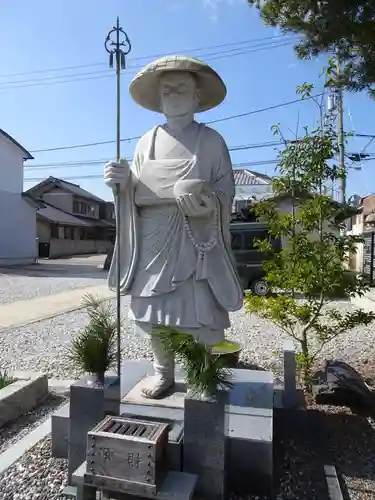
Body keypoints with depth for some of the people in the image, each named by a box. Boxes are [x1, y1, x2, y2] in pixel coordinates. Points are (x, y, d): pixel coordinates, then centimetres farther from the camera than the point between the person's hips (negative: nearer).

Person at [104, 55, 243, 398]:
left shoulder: (211, 141, 5)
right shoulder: (147, 142, 13)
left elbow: (225, 194, -2)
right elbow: (137, 196, 13)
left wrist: (203, 198, -21)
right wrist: (124, 183, -7)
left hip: (195, 244, -3)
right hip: (153, 243, 3)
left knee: (198, 314, -6)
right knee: (151, 312, 5)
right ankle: (163, 372, 25)